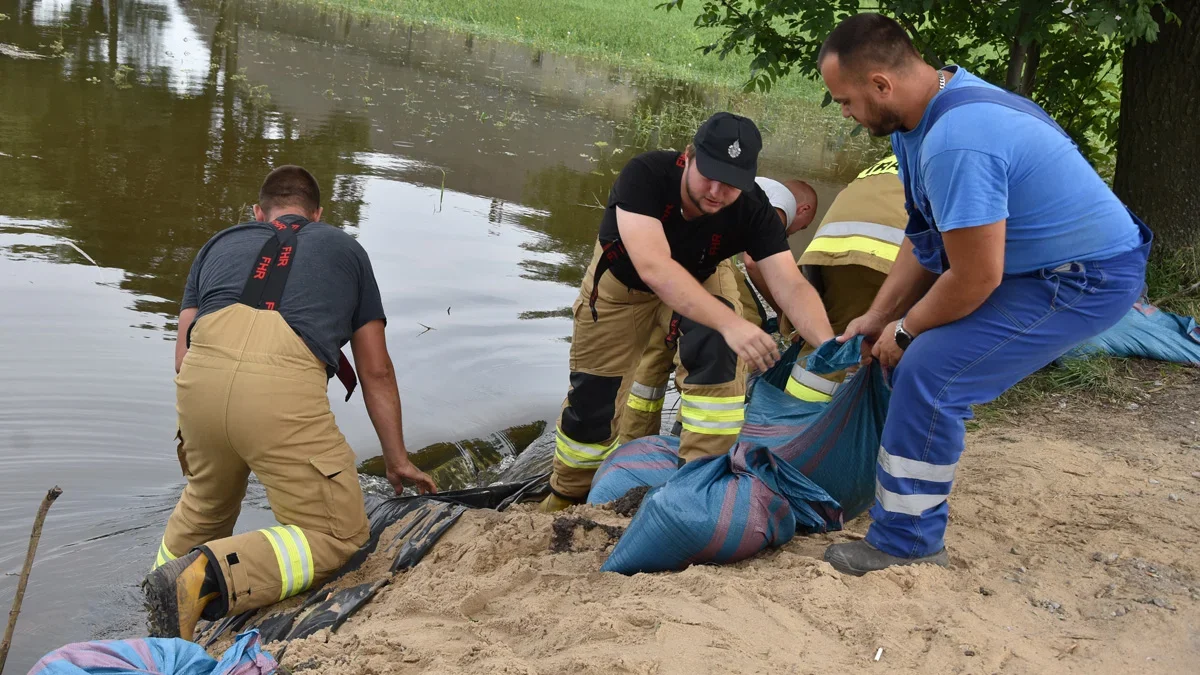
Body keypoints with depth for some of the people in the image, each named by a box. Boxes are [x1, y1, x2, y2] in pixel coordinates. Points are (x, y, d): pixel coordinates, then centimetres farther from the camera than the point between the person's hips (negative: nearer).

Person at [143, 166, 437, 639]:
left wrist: (196, 442, 42)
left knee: (203, 505, 33)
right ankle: (210, 575, -9)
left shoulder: (220, 243, 33)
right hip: (284, 384, -4)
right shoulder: (345, 249, 30)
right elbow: (376, 372, 31)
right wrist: (397, 461, 40)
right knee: (337, 534, 10)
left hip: (201, 374, 4)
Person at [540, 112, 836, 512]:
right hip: (622, 280, -1)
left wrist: (827, 342, -58)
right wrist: (731, 323, -65)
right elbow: (653, 267, -53)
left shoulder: (752, 210, -30)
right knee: (591, 394, 3)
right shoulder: (645, 175, -39)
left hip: (699, 281, 1)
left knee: (714, 350, -29)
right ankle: (567, 495, 29)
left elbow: (791, 286, -37)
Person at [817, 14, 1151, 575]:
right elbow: (924, 237, 8)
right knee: (914, 350, 17)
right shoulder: (931, 105, 0)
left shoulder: (956, 141, -32)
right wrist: (877, 317, 5)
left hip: (1087, 279, -11)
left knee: (929, 375, -19)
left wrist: (903, 330, -10)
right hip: (1035, 261, 11)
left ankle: (907, 544, -5)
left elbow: (975, 279, -26)